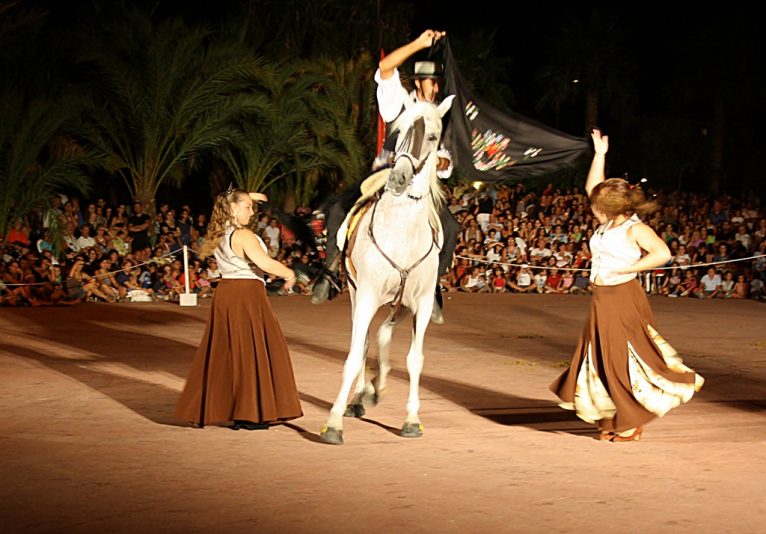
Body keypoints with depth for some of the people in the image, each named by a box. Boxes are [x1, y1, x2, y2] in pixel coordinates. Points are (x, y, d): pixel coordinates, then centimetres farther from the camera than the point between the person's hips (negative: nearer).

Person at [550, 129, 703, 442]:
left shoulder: (634, 229, -12)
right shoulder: (608, 223, 10)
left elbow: (663, 253, -24)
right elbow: (592, 187, 17)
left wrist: (627, 268, -20)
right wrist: (599, 155, 12)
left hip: (623, 300, -8)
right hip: (602, 300, 8)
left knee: (626, 360, -4)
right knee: (600, 358, 10)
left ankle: (632, 423, 5)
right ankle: (614, 420, 18)